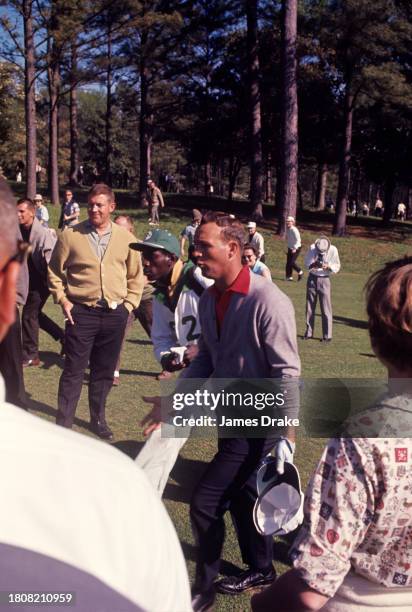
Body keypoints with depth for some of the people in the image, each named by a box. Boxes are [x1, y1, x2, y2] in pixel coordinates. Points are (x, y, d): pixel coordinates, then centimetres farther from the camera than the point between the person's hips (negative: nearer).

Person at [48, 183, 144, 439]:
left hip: (114, 313, 2)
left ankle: (98, 419, 29)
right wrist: (63, 300, -3)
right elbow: (54, 272, 5)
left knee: (105, 371, 13)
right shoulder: (71, 235, -3)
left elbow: (136, 276, 10)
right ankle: (63, 424, 8)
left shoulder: (125, 238, 3)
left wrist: (129, 304, 3)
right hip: (81, 312, -2)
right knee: (74, 370, 0)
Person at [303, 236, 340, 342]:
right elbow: (306, 263, -3)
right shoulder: (312, 248, -10)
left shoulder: (333, 250, -12)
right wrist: (313, 265, -24)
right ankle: (309, 333, 21)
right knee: (310, 307, 9)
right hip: (312, 278, 2)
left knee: (326, 308, -3)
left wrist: (328, 266, -23)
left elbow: (337, 267, -3)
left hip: (324, 279, -2)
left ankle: (327, 335, 3)